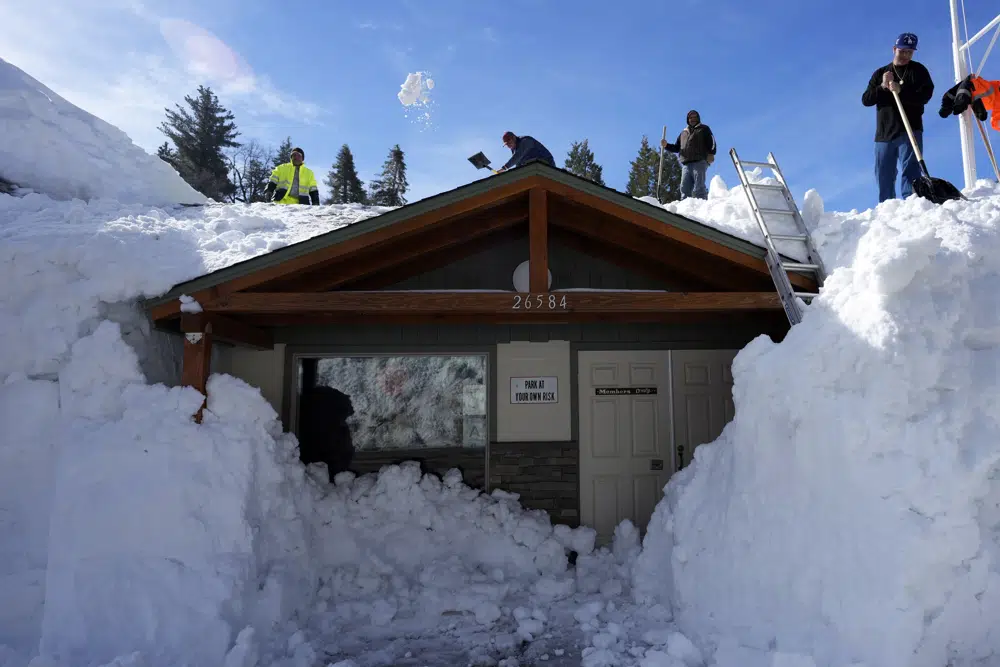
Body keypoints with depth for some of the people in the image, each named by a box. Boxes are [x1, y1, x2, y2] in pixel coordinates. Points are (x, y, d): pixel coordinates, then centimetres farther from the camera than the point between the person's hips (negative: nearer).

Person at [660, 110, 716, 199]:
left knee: (698, 189, -16)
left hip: (699, 162, -5)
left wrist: (711, 154, -16)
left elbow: (711, 142, 2)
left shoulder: (704, 129, 16)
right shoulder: (683, 132, 31)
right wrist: (666, 145, 13)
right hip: (686, 164, 5)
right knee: (684, 189, -5)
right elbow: (677, 148, 31)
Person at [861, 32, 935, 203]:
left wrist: (901, 90, -21)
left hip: (910, 131, -3)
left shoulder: (918, 70, 7)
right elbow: (866, 99, 5)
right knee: (883, 177, 5)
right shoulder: (880, 73, 16)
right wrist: (883, 87, -12)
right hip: (884, 133, 3)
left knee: (910, 173, -14)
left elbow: (925, 95, -7)